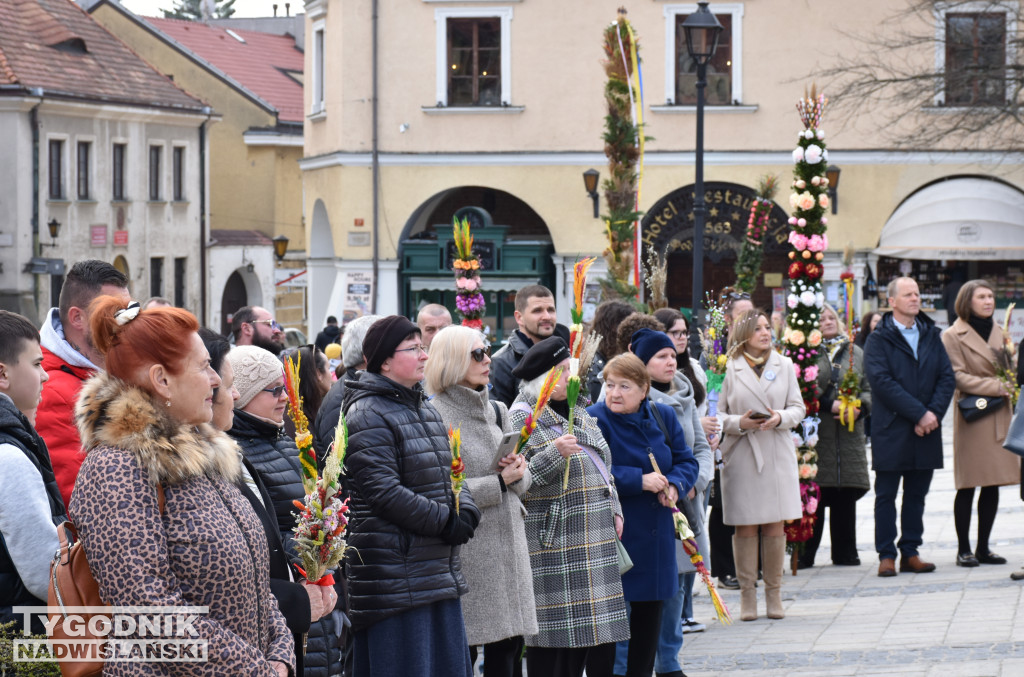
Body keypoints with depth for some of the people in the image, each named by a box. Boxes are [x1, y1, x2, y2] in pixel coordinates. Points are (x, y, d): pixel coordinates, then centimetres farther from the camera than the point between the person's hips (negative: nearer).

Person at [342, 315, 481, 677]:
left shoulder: (426, 411, 18)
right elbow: (385, 491, -21)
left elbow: (451, 472, 20)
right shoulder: (367, 416, -12)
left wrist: (466, 512, -2)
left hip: (440, 572, 9)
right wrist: (447, 523, -17)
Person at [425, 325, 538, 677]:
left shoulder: (497, 411, 15)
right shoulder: (437, 416, -10)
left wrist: (518, 472, -5)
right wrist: (499, 483, -13)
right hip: (468, 551, -7)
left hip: (508, 542, 7)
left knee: (508, 648, 7)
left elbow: (523, 482, 19)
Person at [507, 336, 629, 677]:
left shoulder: (577, 411, 17)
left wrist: (615, 509, 16)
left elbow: (603, 465, 25)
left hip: (597, 539, 8)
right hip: (554, 543, -8)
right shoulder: (523, 418, -9)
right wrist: (554, 454, -25)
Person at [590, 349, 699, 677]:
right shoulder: (595, 419, -11)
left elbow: (686, 461, 11)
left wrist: (676, 485, -10)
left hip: (656, 536, 6)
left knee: (651, 613, 12)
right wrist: (640, 480, -23)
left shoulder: (664, 416, 7)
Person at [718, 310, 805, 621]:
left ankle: (774, 592, 11)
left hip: (777, 455, 2)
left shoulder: (784, 365, 10)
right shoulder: (730, 368, 1)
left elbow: (798, 408, 9)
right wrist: (739, 422, -16)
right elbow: (717, 414, 1)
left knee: (775, 525, 2)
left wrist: (781, 418, -11)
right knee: (745, 527, -1)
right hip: (741, 454, -2)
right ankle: (747, 593, 6)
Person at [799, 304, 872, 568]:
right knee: (814, 496, -5)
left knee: (846, 497, 6)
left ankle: (845, 553, 13)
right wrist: (829, 405, -15)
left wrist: (859, 407, -5)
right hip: (817, 436, -4)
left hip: (849, 435, 4)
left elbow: (869, 388, 15)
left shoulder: (855, 353, 16)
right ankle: (805, 554, 1)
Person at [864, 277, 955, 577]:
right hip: (891, 429, -4)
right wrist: (919, 414, -17)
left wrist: (935, 412, -10)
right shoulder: (879, 339, -4)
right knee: (886, 495, 0)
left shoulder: (931, 335, 12)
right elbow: (882, 382, -14)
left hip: (926, 429, 4)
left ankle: (910, 552, 14)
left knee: (917, 494, 8)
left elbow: (947, 377, 7)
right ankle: (886, 555, 4)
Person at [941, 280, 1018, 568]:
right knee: (968, 484, -4)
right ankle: (964, 549, 2)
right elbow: (957, 376, -11)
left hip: (1000, 416, 6)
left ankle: (983, 548, 12)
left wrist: (1009, 387, -1)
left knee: (993, 484, 6)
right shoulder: (953, 336, -4)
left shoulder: (999, 332, 16)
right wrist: (995, 386, -17)